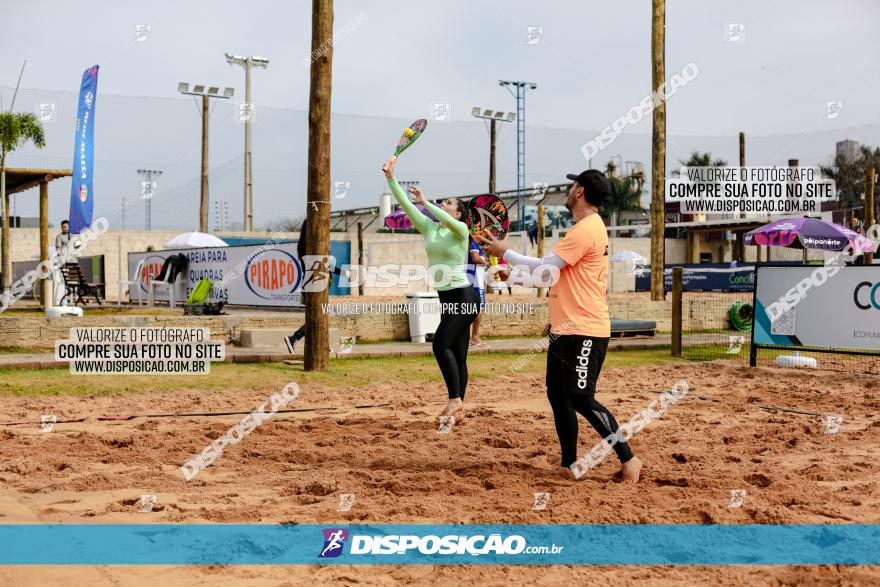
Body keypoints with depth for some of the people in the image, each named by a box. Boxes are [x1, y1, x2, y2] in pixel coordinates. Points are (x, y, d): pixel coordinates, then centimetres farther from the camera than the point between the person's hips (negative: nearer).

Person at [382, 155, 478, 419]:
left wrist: (425, 201, -29)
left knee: (441, 343, -17)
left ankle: (455, 399, -11)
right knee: (456, 353, 7)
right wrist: (390, 178, -9)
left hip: (463, 296, -7)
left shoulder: (461, 229, -7)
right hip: (446, 298, 7)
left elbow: (447, 221, -31)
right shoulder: (428, 227, 9)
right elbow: (405, 205, 1)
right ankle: (457, 408, 10)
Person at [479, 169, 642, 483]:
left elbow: (544, 268, -17)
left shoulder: (586, 230, -16)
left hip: (584, 332, -11)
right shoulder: (586, 228, 18)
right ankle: (569, 465, 17)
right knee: (558, 396, 11)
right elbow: (550, 269, 22)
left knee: (581, 399, -9)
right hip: (565, 330, 11)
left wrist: (505, 252, -5)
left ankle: (629, 460, -2)